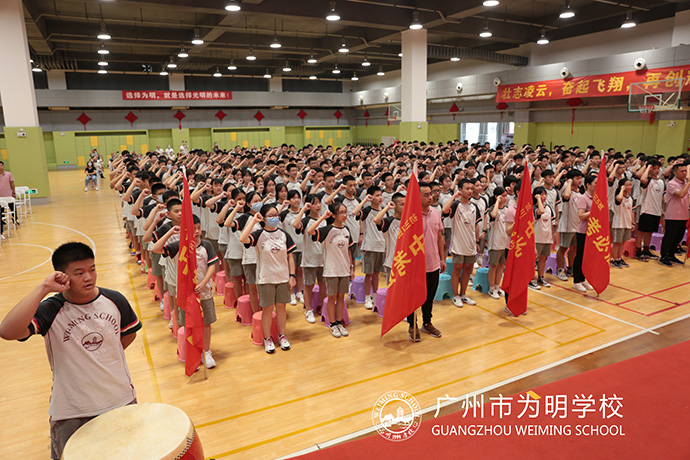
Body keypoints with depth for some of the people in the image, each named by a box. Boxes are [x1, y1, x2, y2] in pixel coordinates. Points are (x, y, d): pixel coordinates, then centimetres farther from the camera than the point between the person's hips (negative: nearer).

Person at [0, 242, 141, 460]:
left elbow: (129, 333, 11)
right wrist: (43, 288, -31)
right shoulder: (51, 311, -15)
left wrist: (105, 357, 4)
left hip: (121, 401, 3)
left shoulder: (114, 300, -6)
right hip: (72, 413, -3)